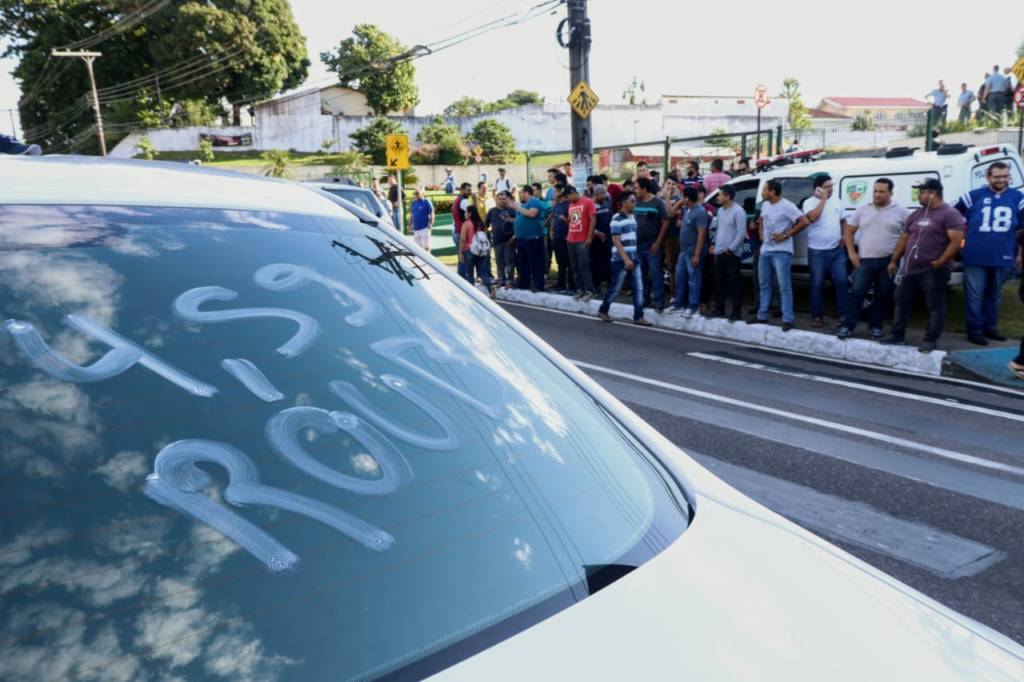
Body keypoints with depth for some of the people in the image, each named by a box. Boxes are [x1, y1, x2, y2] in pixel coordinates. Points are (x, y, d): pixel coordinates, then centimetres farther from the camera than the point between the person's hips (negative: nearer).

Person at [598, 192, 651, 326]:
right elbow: (616, 241, -16)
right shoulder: (617, 219, -12)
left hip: (634, 258, 7)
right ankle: (603, 311, 21)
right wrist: (626, 259, -21)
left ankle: (638, 317, 5)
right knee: (615, 288, 3)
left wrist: (633, 257, 15)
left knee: (639, 288, 2)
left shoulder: (632, 217, 12)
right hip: (621, 260, -7)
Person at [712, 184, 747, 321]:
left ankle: (736, 312, 2)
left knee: (734, 283, -3)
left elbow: (741, 232, -17)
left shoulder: (738, 211, -13)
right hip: (719, 252, 8)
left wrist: (730, 249, -16)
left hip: (731, 253, -8)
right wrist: (714, 245, 13)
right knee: (719, 282, 11)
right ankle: (719, 310, 20)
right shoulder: (720, 210, 13)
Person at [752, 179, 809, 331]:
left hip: (781, 252, -8)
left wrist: (786, 235, -17)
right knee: (764, 284, 13)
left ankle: (788, 319, -6)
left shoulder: (787, 206, -15)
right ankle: (762, 316, 22)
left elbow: (804, 222, -19)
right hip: (765, 251, 8)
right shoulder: (765, 205, 10)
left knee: (784, 287, -8)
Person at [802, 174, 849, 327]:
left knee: (841, 281, 1)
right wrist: (823, 199, -19)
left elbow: (843, 221, 20)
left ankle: (843, 313, 10)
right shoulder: (809, 202, -7)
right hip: (817, 252, -4)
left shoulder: (836, 201, 9)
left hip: (837, 250, 4)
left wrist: (844, 236, 7)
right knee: (817, 284, 1)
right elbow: (813, 217, -28)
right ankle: (816, 316, 9)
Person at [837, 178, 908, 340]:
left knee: (883, 295, 7)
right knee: (857, 292, -4)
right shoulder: (862, 209, 4)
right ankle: (848, 325, 2)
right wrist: (851, 253, 0)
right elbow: (849, 231, 9)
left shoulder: (901, 212, -1)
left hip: (888, 261, 0)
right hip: (864, 260, 0)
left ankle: (875, 326, 18)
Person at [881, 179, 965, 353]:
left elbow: (956, 241, -16)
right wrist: (894, 261, 17)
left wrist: (940, 262, -19)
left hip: (933, 271, -7)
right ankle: (897, 335, 22)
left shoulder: (950, 214, -8)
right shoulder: (916, 214, 15)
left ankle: (930, 340, 7)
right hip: (909, 269, 8)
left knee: (935, 307, 1)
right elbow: (904, 239, 20)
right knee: (902, 302, 12)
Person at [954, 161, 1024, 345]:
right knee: (975, 295, 0)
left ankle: (990, 327, 25)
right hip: (975, 257, -2)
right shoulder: (975, 195, 0)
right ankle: (975, 330, 7)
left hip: (1003, 258, 3)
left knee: (994, 295, 14)